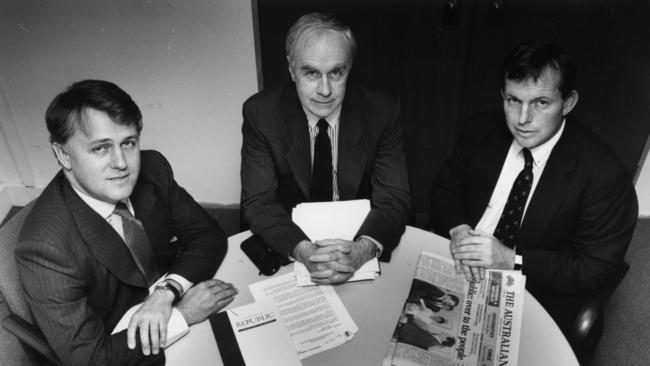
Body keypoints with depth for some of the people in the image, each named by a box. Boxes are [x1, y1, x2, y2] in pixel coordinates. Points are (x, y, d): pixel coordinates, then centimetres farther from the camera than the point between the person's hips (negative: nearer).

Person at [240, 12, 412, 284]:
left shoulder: (382, 112, -8)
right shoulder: (260, 113, -9)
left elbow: (394, 199, -10)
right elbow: (258, 203, -11)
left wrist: (362, 249, -30)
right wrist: (304, 251, -29)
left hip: (358, 239, 1)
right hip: (286, 249, 0)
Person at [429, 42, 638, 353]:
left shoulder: (605, 175, -15)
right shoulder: (481, 130, -3)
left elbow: (594, 268, -10)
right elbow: (444, 189, 5)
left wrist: (513, 259, -22)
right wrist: (458, 230, -17)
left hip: (534, 304, -3)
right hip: (458, 273, 4)